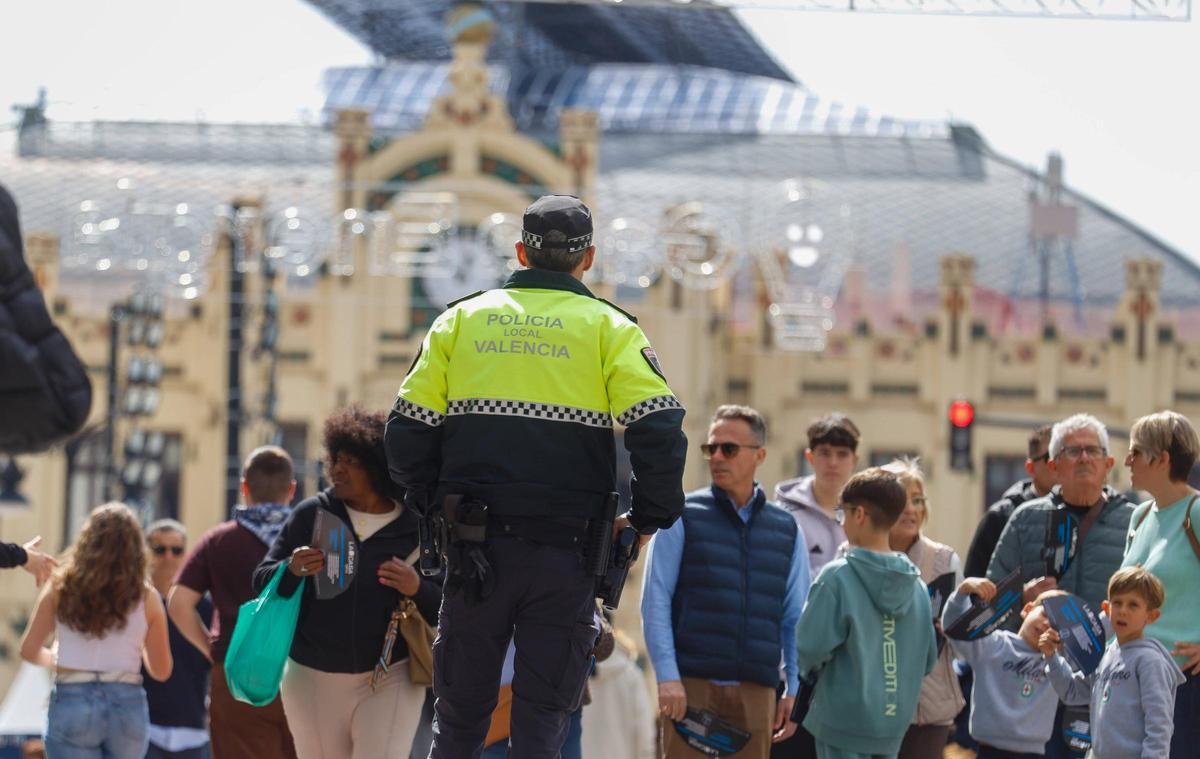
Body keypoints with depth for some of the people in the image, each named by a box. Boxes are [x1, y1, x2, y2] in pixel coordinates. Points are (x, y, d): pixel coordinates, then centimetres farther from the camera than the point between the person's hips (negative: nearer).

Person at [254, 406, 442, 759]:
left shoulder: (416, 529, -3)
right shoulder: (310, 515, 3)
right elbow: (262, 581, 5)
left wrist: (418, 589, -21)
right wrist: (291, 570, -17)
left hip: (389, 680, -3)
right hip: (313, 681, 3)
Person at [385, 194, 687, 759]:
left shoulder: (460, 319, 9)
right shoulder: (609, 329, 3)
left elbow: (407, 431, 4)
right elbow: (660, 430, -9)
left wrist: (435, 504, 18)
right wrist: (650, 517, 4)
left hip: (475, 545, 2)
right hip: (563, 553, -2)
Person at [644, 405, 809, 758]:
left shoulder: (786, 530, 14)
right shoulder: (684, 517, 5)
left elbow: (795, 619, 16)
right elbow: (655, 601, 0)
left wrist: (794, 689, 7)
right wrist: (668, 677, -11)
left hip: (756, 690, 3)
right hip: (691, 685, -3)